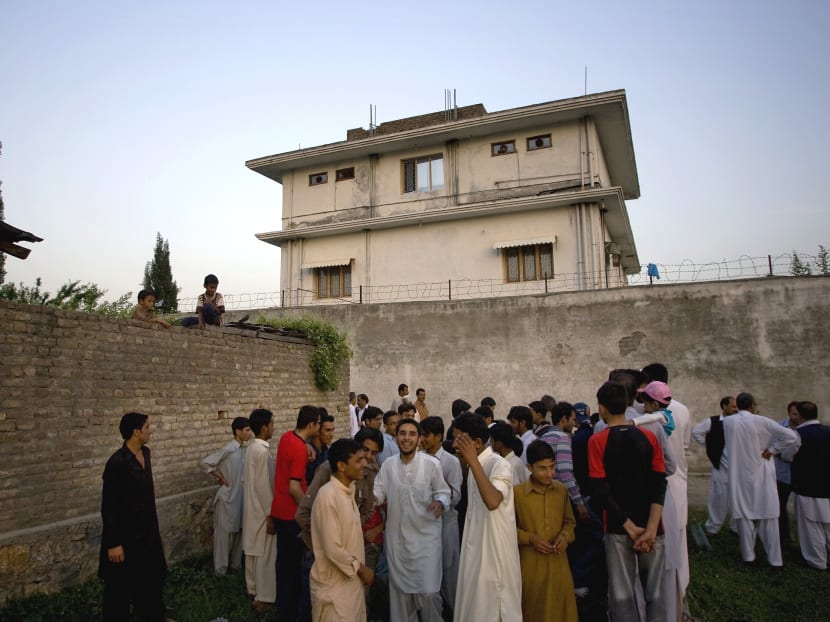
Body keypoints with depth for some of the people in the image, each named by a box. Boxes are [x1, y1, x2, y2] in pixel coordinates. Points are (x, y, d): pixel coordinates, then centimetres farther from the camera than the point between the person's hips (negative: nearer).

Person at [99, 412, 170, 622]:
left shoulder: (145, 452, 0)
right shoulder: (117, 463, -24)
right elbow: (108, 507, -20)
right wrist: (113, 543, -18)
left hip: (146, 529, 8)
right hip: (125, 534, -8)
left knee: (153, 575, 22)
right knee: (120, 584, 10)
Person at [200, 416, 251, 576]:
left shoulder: (245, 448, 2)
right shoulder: (228, 449, -19)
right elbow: (205, 462, -16)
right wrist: (219, 477, -12)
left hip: (241, 496, 7)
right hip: (227, 497, -7)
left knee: (238, 531, 16)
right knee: (225, 532, 5)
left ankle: (236, 563, 30)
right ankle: (221, 568, 18)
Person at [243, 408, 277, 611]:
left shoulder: (250, 448, 6)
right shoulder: (262, 451, -23)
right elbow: (263, 486, -24)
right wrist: (270, 514, -19)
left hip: (251, 507, 9)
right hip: (262, 510, -9)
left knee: (253, 550, 19)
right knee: (265, 554, 1)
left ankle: (253, 589, 31)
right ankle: (264, 597, 9)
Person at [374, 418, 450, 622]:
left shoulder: (431, 464, -10)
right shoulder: (388, 465, 0)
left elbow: (443, 492, -5)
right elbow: (378, 492, 2)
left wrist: (440, 502, -26)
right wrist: (373, 497, -19)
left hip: (425, 535, -3)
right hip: (396, 536, 3)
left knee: (428, 589, -1)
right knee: (399, 587, 17)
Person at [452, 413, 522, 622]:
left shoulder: (499, 465, -21)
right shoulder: (476, 465, 6)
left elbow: (493, 501, -39)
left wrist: (473, 462, -38)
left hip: (494, 548, -9)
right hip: (476, 546, 9)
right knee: (475, 605, 18)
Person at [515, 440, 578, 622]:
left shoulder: (562, 490, 2)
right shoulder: (517, 492, -11)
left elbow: (569, 521, 14)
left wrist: (565, 536, -5)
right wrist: (531, 539, -14)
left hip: (558, 562, 3)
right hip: (530, 564, -3)